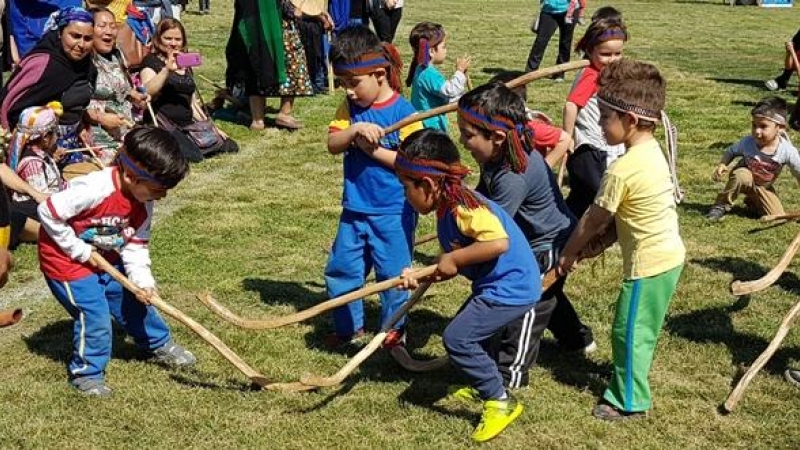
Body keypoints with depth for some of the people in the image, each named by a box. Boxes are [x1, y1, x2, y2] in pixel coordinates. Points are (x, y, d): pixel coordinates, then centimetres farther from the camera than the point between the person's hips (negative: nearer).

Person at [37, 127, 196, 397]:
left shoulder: (143, 202, -10)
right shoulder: (92, 190, -36)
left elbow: (136, 244, -4)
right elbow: (47, 213, -30)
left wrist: (142, 281, -19)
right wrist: (81, 251, -22)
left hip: (108, 260, 7)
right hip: (67, 260, -7)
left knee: (134, 302, 16)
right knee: (95, 316, -10)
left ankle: (159, 345, 40)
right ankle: (86, 373, 13)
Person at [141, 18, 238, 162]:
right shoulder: (152, 61, 1)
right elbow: (147, 91, -20)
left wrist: (211, 127, 19)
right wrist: (167, 69, -31)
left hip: (188, 124, 7)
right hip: (164, 125, -7)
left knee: (230, 146, -9)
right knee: (193, 156, -31)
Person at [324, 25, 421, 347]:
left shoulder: (403, 113, -14)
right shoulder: (350, 108, 2)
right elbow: (332, 144, -7)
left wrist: (374, 150, -20)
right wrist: (355, 130, -25)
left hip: (393, 212, -5)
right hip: (355, 209, 6)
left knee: (392, 273, 7)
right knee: (339, 269, 12)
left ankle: (394, 329, 27)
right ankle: (349, 326, 32)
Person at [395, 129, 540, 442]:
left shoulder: (463, 206, -23)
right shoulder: (446, 211, 8)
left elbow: (499, 242, -36)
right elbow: (453, 266, 11)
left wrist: (453, 259, -26)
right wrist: (421, 277, -3)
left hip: (511, 288, -11)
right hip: (498, 286, 11)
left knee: (457, 338, -12)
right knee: (463, 332, 21)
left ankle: (501, 401, 1)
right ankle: (483, 386, 40)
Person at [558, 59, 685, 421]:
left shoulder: (622, 169, -25)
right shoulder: (653, 151, 2)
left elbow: (593, 219, -12)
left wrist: (568, 254, 2)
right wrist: (602, 241, 3)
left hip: (648, 265, -9)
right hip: (670, 255, 9)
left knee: (628, 332, 7)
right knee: (640, 330, 22)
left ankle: (630, 402, 20)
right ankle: (628, 382, 37)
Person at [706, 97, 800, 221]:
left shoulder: (787, 151, -28)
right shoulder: (747, 143, -27)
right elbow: (730, 152, -7)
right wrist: (722, 164, -27)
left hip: (764, 187, 2)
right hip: (745, 178, -2)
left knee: (777, 216, -10)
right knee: (741, 175, -38)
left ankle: (752, 202, 21)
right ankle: (721, 206, -18)